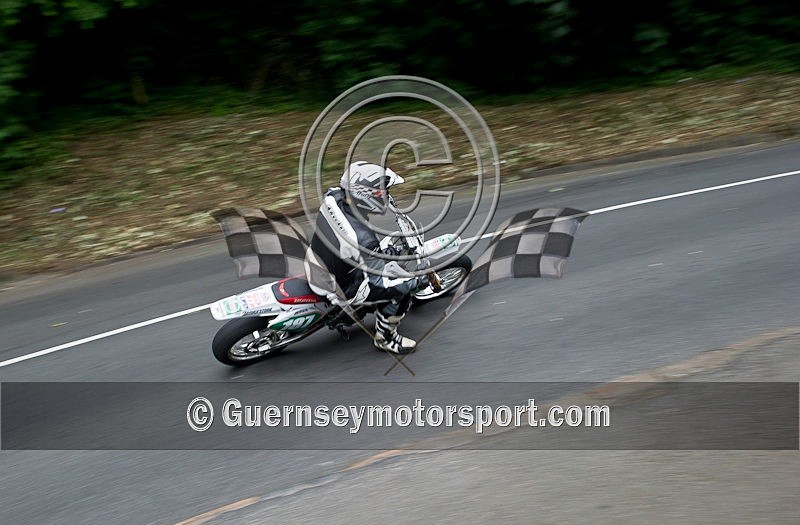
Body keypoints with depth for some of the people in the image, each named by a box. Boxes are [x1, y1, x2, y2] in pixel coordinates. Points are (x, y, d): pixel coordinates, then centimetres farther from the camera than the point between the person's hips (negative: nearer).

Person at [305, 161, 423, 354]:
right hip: (341, 290, -8)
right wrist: (416, 280, -12)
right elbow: (381, 281, -27)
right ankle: (385, 338, 17)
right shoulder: (363, 238, -38)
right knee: (401, 289, -4)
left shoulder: (333, 198, -18)